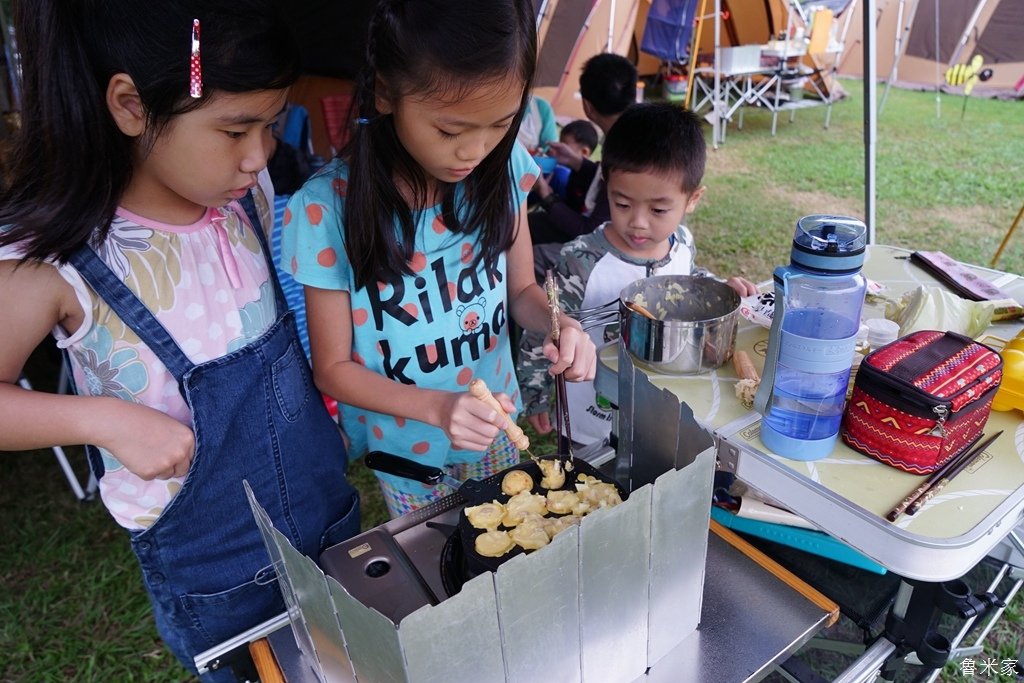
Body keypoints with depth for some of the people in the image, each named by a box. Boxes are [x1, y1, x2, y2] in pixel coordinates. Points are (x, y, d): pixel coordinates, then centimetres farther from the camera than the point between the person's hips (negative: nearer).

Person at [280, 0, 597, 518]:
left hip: (499, 435, 3)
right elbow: (333, 369, -16)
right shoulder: (328, 208, -26)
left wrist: (557, 322, -24)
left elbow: (522, 288, -2)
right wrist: (437, 407, -32)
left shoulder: (504, 170, -16)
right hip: (408, 455, -2)